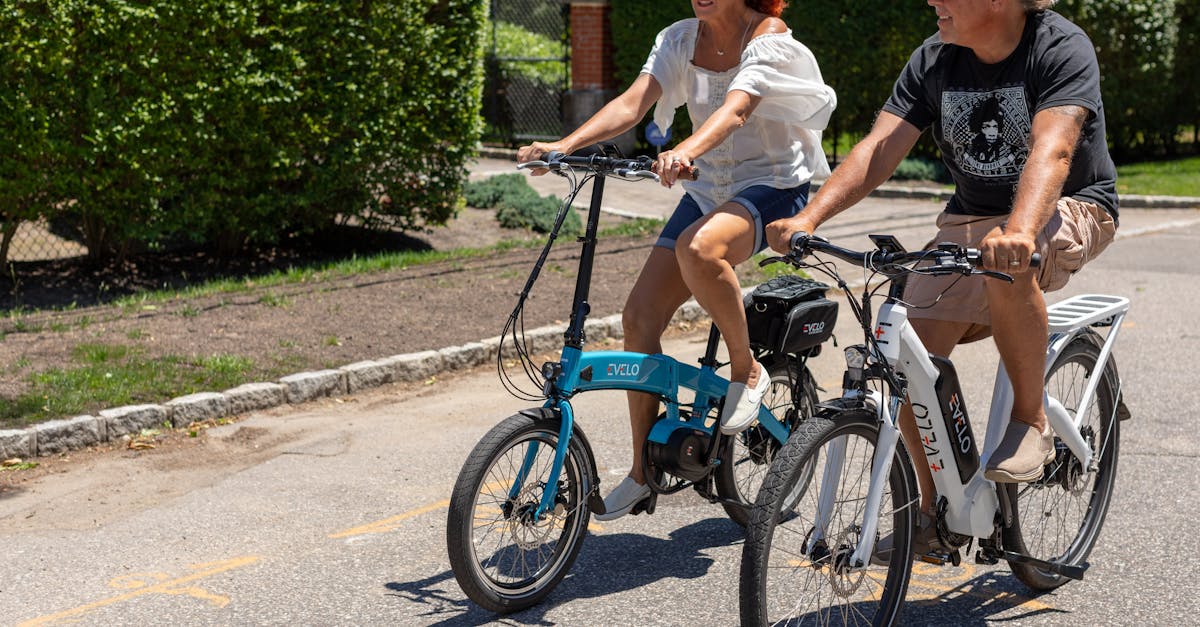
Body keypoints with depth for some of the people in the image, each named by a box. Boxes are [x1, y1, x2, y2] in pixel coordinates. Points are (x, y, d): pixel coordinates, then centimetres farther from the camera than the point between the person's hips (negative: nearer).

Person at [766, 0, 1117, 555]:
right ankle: (935, 514, 5)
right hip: (971, 216, 5)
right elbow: (881, 146, -12)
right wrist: (810, 216, -28)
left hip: (1069, 206, -5)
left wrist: (1020, 230, -54)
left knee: (1007, 266, -40)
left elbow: (1051, 149, -35)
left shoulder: (1063, 48, -18)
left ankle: (1032, 421, -16)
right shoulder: (935, 60, -4)